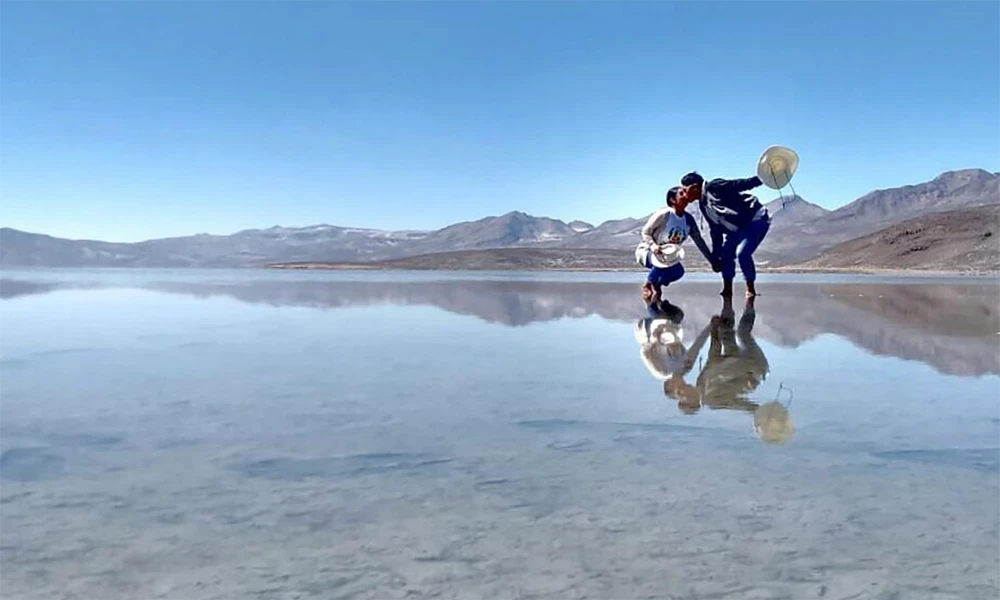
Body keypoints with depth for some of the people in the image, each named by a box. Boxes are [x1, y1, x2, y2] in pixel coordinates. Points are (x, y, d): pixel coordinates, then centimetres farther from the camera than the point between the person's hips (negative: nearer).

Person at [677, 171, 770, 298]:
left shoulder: (714, 187, -19)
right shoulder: (703, 205, 7)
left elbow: (742, 184, -26)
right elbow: (716, 231, 12)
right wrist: (715, 257, 13)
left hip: (757, 219, -10)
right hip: (738, 228, 10)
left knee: (742, 252, -23)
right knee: (726, 254, 4)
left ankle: (751, 290, -6)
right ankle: (727, 292, 13)